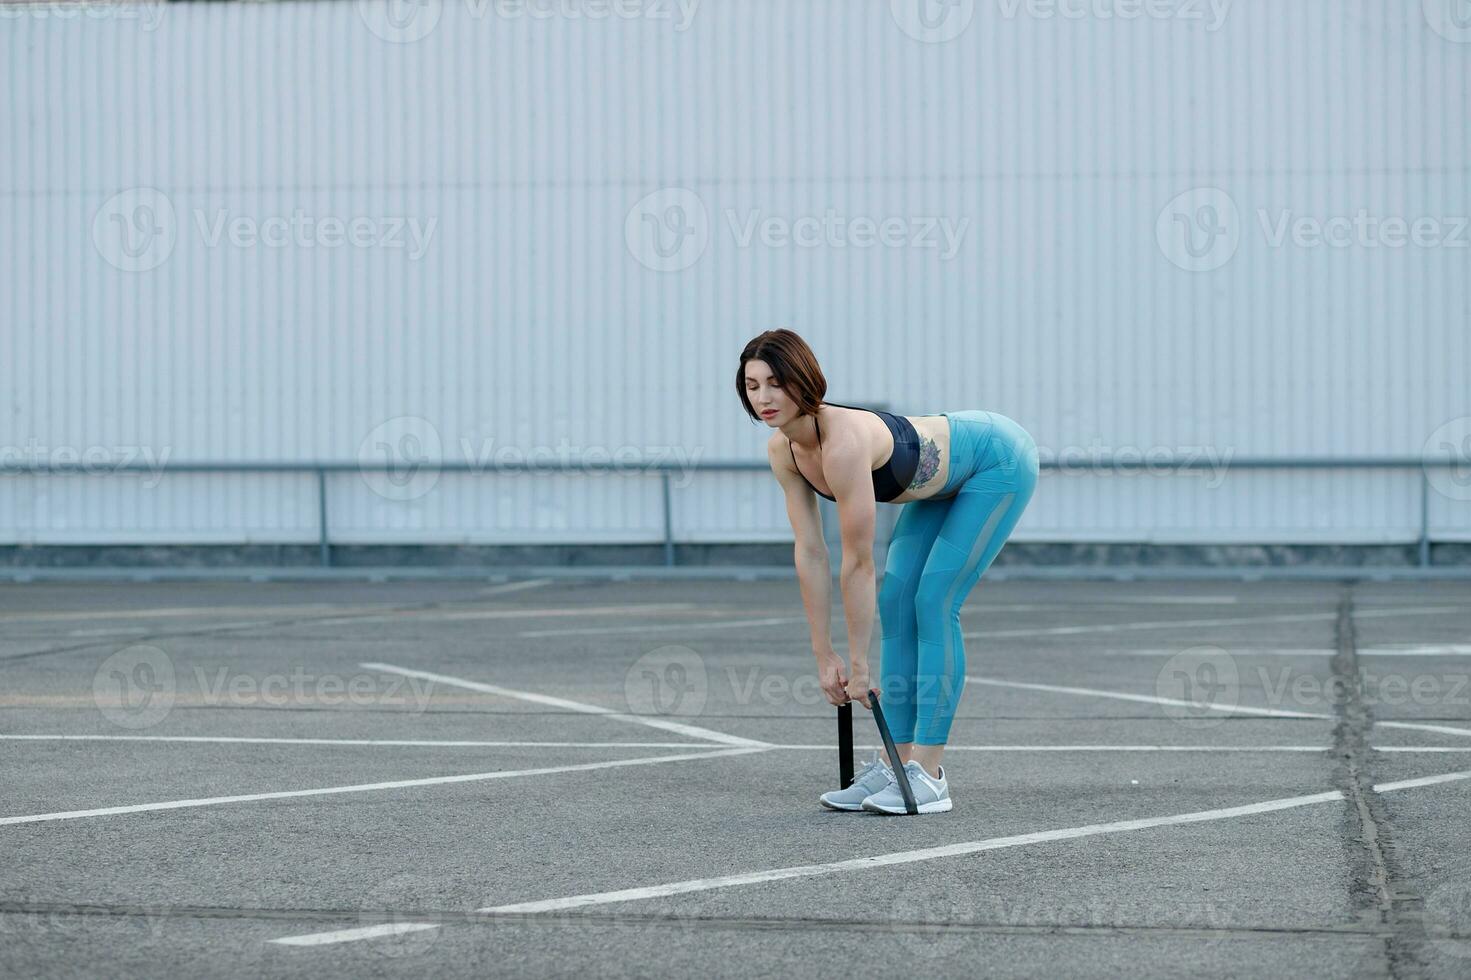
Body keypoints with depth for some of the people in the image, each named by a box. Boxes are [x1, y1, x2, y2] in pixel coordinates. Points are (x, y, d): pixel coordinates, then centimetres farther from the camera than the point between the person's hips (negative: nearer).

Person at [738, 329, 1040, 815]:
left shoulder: (843, 442, -37)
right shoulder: (782, 451, -12)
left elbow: (858, 563, -31)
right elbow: (810, 552, -7)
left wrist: (858, 664, -24)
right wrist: (823, 655, -7)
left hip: (998, 459, -8)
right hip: (948, 476, 8)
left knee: (934, 602, -15)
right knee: (895, 602, 0)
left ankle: (928, 775, -14)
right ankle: (899, 764, 4)